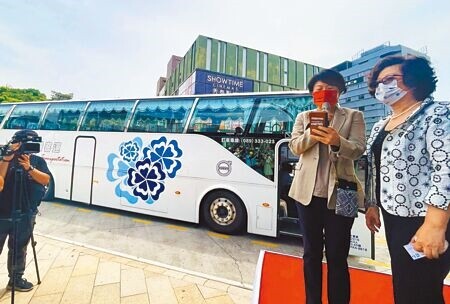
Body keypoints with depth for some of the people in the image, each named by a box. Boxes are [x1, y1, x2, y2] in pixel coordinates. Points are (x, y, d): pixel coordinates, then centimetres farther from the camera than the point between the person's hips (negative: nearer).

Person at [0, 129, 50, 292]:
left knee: (19, 248, 13)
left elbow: (46, 180, -11)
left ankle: (16, 278, 28)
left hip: (25, 214, 2)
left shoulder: (38, 161, 2)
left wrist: (29, 167, -23)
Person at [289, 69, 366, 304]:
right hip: (309, 191, 2)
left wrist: (337, 141, -29)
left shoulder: (354, 116, 6)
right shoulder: (303, 117, 12)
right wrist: (311, 134, -21)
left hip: (339, 193, -2)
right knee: (311, 252, 13)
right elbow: (295, 147, 0)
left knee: (337, 255, 5)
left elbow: (358, 150, -7)